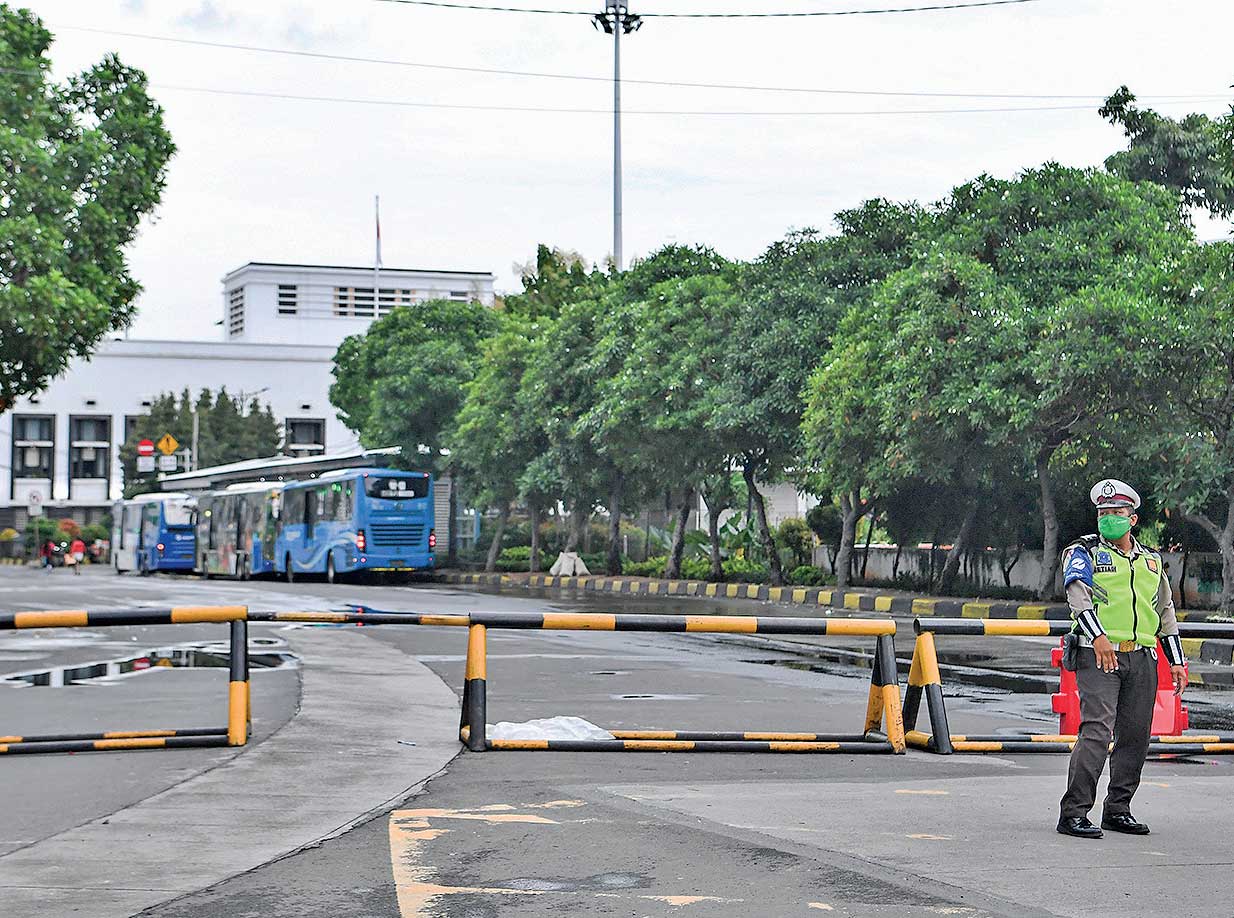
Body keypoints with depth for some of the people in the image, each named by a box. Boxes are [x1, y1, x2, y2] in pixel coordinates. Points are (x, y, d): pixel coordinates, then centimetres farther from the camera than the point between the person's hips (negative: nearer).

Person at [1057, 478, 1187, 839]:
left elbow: (1166, 612, 25)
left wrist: (1177, 661, 19)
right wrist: (1098, 636, -27)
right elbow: (1077, 593, -12)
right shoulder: (1084, 552, 5)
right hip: (1098, 655, -5)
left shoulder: (1150, 561, 21)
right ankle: (1073, 813, -17)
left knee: (1135, 735, 4)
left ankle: (1117, 809, 16)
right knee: (1096, 730, -16)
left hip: (1142, 659, 6)